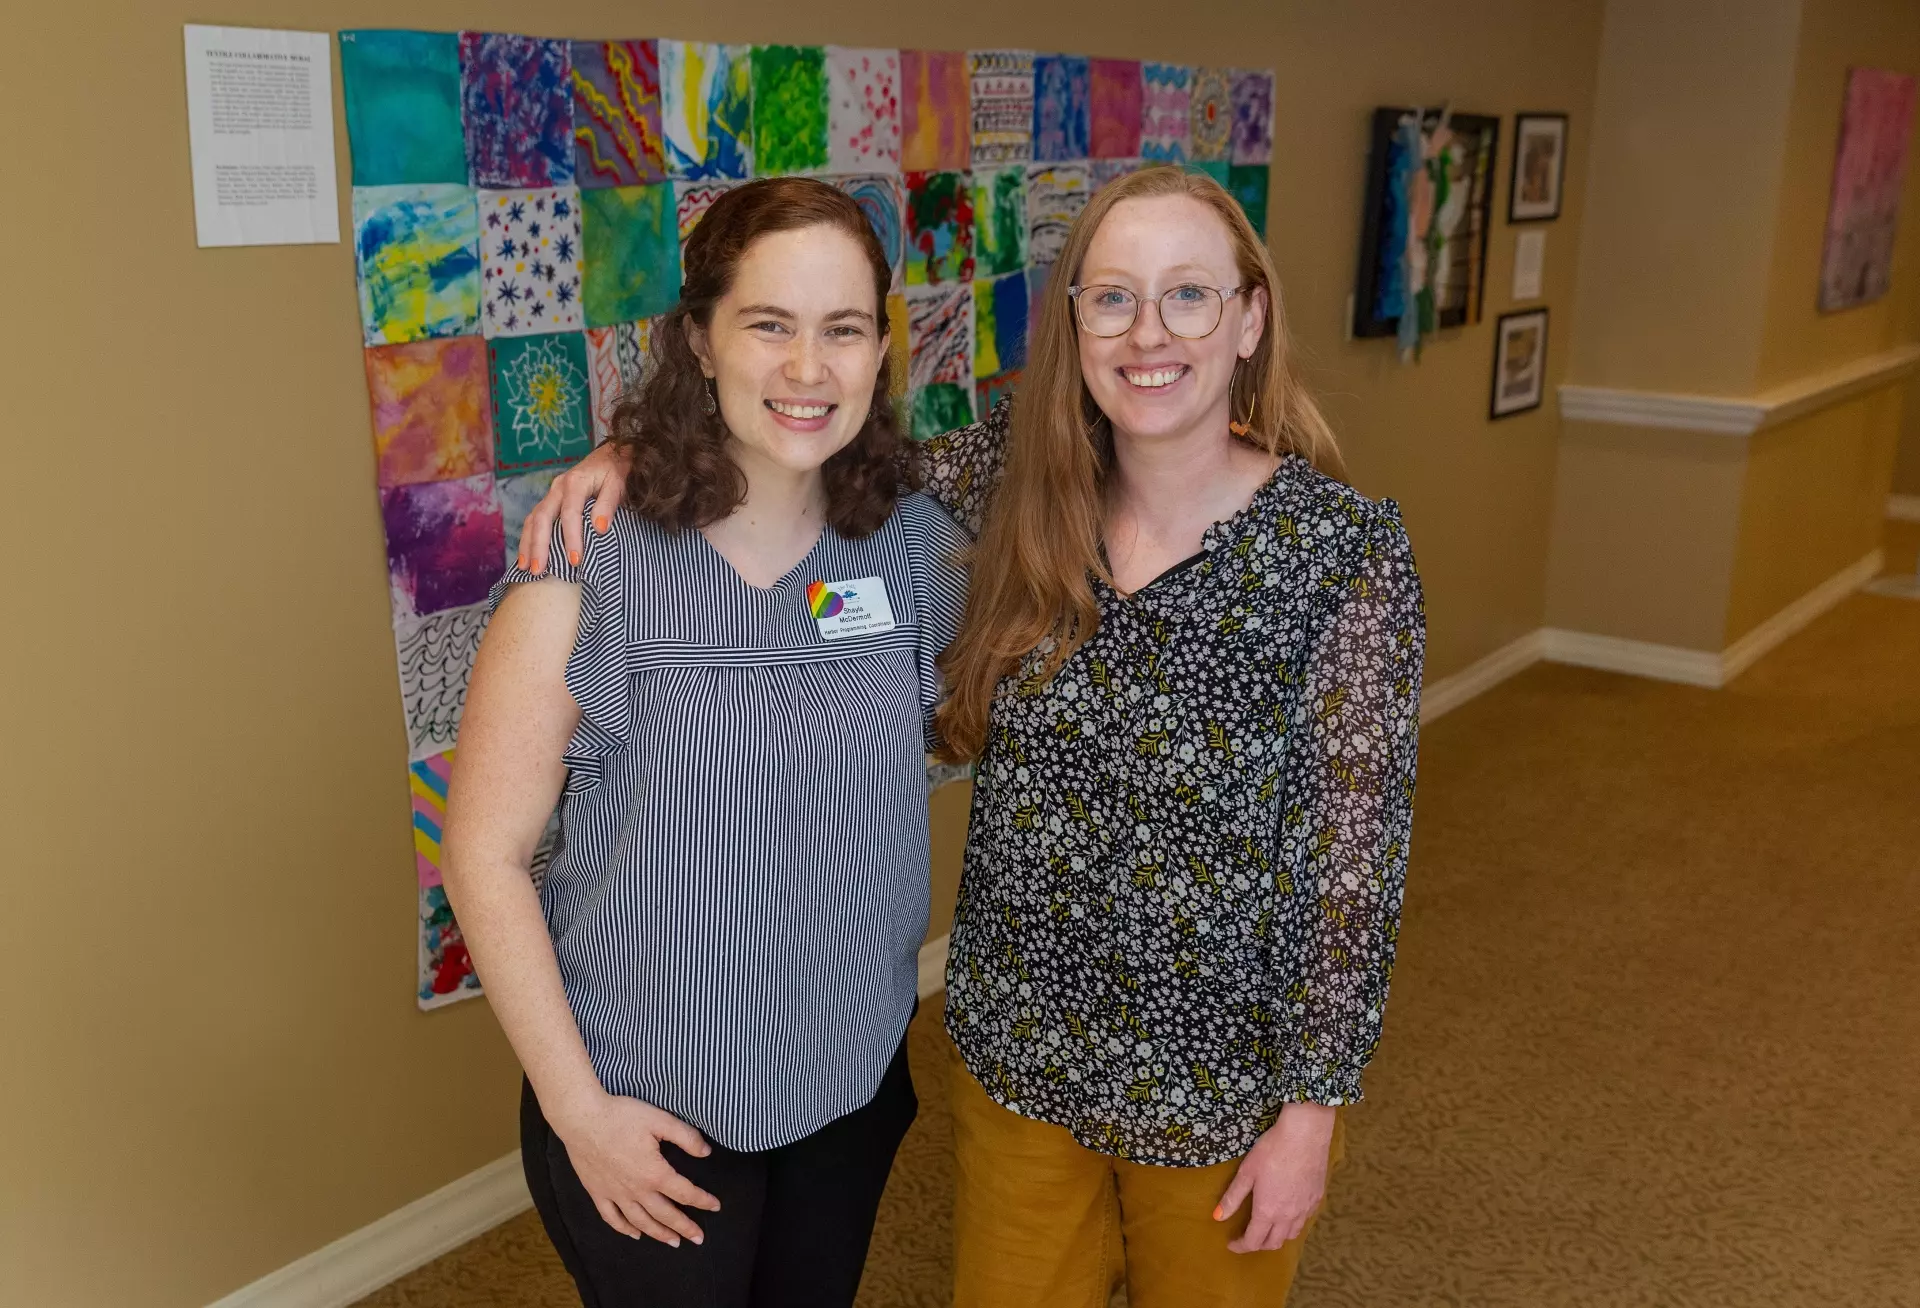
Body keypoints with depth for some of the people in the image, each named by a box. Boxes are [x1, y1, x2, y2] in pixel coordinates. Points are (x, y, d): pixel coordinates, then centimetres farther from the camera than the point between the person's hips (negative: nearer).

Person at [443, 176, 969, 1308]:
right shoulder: (591, 567, -18)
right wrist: (578, 1107, -13)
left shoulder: (919, 546, -7)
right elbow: (486, 852, -13)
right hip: (645, 1108, -4)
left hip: (855, 1082, 4)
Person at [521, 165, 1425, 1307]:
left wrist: (1313, 1103, -12)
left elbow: (1356, 840, -16)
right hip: (1018, 1049, 4)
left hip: (1227, 1082, -3)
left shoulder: (1345, 549, -19)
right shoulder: (1012, 478, -9)